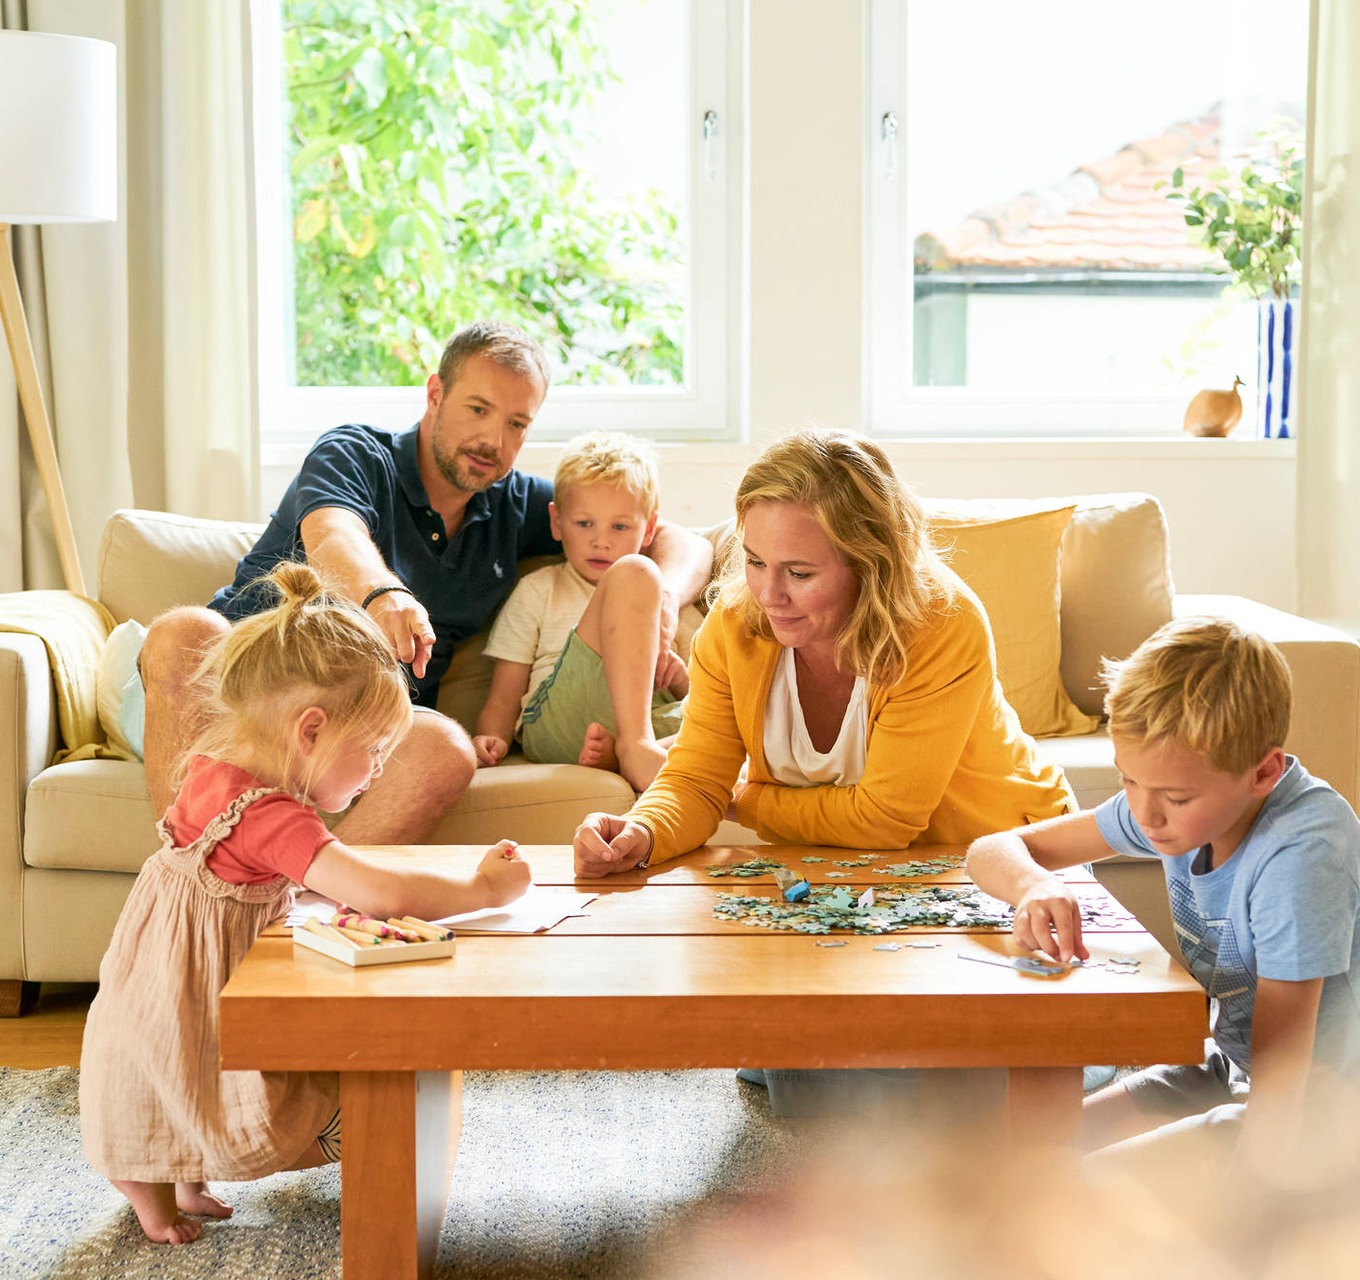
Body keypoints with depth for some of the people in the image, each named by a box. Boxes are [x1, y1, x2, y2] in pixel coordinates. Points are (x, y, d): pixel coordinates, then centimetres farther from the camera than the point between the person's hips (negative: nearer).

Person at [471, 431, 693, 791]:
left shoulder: (662, 597, 28)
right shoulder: (537, 592, 20)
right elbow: (503, 700, 13)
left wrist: (680, 677, 3)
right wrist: (490, 739, -10)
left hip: (655, 721, 3)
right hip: (555, 719, -2)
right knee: (632, 572, -21)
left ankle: (614, 756, -41)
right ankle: (633, 747, -32)